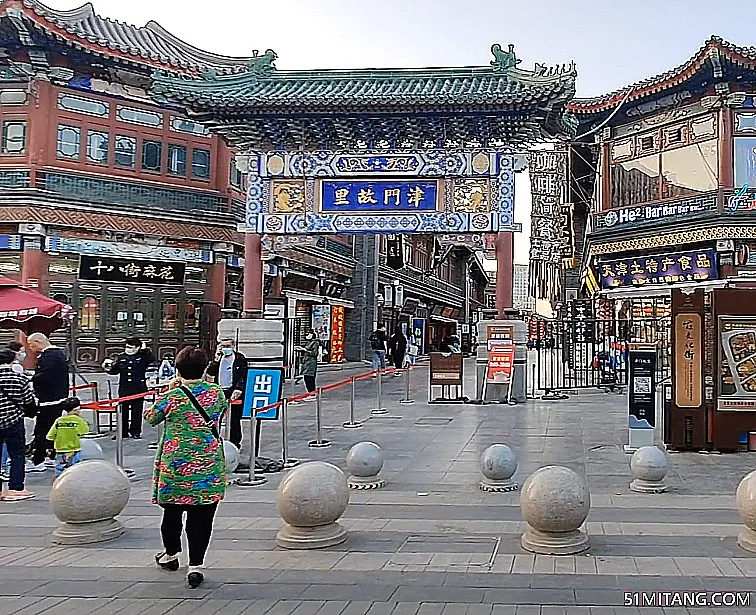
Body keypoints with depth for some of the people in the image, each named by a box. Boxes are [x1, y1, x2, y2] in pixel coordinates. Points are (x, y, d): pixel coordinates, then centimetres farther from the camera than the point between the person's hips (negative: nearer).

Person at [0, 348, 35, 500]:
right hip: (14, 423, -2)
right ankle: (15, 488, 5)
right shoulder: (21, 379, -7)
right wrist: (27, 412, 20)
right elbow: (29, 402, 0)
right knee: (17, 456, 6)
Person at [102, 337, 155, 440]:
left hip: (138, 390, -3)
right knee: (123, 411, 8)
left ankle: (135, 432, 14)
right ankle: (123, 432, 18)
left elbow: (152, 359, -21)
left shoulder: (143, 357, -2)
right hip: (124, 390, 3)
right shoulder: (121, 357, 7)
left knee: (137, 412, 3)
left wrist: (145, 350, -16)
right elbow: (115, 370, 15)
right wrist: (108, 368, -3)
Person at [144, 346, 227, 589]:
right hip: (209, 466, 1)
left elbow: (150, 417, 6)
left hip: (176, 466, -1)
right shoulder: (217, 393, -2)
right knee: (201, 516, 5)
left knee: (172, 511, 19)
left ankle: (171, 554, 38)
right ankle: (195, 566, 3)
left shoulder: (172, 397, -11)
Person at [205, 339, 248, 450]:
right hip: (220, 391, 4)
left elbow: (243, 376, -7)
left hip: (234, 392, -4)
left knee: (235, 420, 1)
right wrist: (216, 359, -5)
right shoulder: (219, 358, 14)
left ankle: (235, 444, 10)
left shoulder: (240, 358, 0)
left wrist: (238, 390, -17)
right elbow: (210, 373, 6)